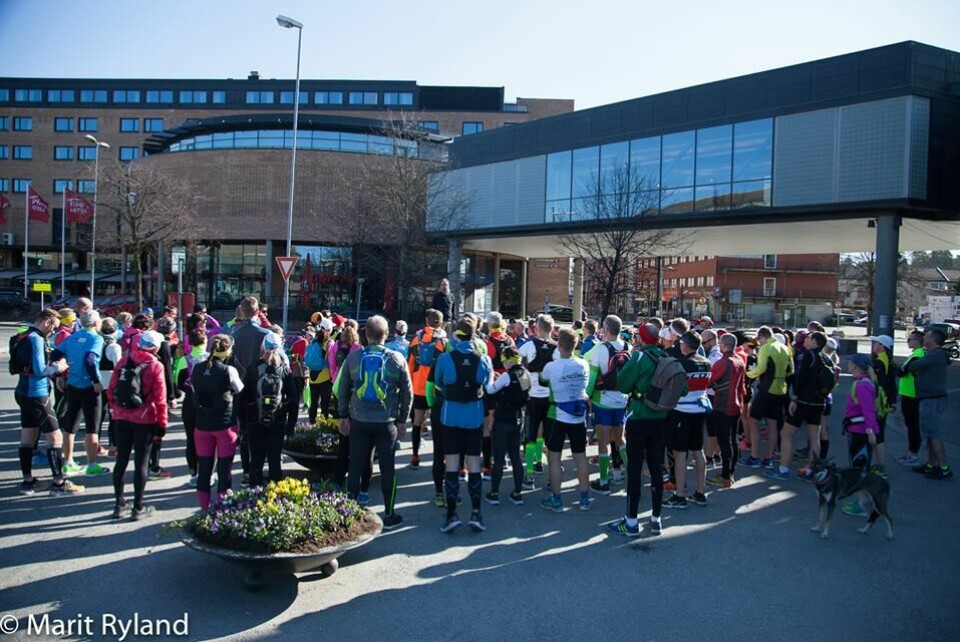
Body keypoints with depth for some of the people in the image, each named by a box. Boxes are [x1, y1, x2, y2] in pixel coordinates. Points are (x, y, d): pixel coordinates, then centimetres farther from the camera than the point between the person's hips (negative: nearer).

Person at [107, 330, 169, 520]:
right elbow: (160, 398, -11)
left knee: (121, 461, 14)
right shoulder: (155, 366, -10)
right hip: (144, 420, -4)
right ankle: (138, 508, 10)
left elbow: (111, 390, 4)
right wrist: (162, 423, -3)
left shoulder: (124, 361, 2)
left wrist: (116, 409, 17)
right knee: (141, 463, 4)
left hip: (122, 418, 4)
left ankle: (119, 504, 22)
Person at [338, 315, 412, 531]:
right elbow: (407, 393, 1)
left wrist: (343, 416, 16)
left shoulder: (353, 357, -1)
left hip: (358, 421, 1)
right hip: (387, 422, -1)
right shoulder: (396, 358, -4)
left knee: (356, 467, 10)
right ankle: (389, 515, 14)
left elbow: (342, 390, 6)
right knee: (387, 468, 7)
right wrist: (402, 420, 10)